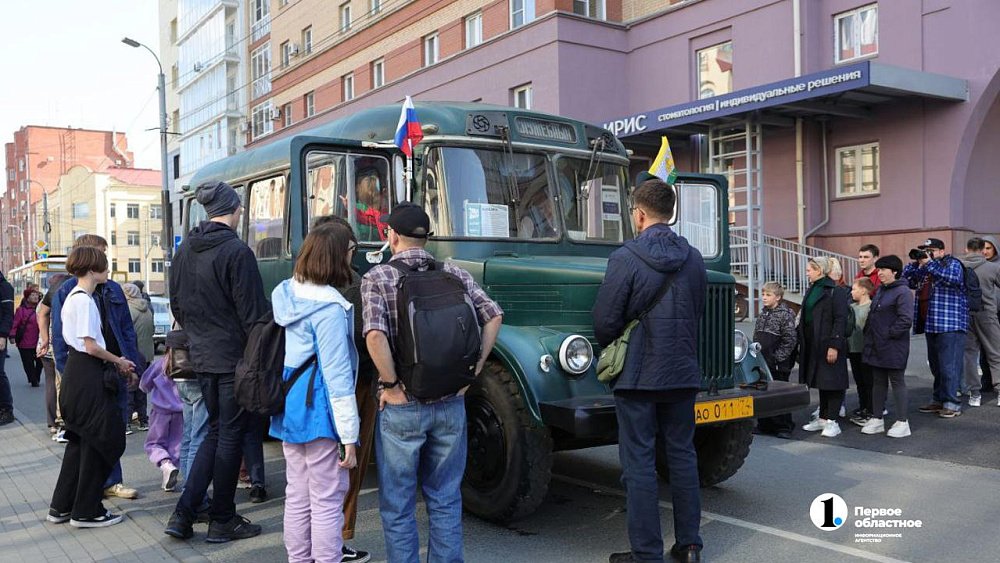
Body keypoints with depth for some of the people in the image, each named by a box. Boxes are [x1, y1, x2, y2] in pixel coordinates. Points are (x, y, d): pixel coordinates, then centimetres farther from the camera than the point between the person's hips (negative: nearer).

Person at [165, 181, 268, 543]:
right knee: (230, 435, 4)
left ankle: (183, 514, 15)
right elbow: (252, 312, -17)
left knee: (216, 431, 18)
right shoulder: (236, 252, -16)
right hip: (234, 358, -7)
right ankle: (223, 522, 15)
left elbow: (176, 305, 15)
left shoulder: (185, 251, 7)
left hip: (202, 357, 7)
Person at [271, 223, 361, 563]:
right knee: (327, 500, 1)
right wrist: (349, 436, -15)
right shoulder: (328, 307, -18)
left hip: (288, 407, 9)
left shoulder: (283, 293, 6)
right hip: (318, 412, -8)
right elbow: (337, 377, -19)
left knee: (297, 496, 17)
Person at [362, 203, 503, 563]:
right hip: (451, 404, 4)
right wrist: (472, 370, 4)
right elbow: (493, 316, 2)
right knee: (446, 499, 17)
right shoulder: (454, 274, 3)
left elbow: (375, 335, -23)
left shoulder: (377, 278, -8)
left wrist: (391, 385, -12)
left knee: (398, 506, 11)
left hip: (402, 408, -3)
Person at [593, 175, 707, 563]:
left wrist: (613, 352, 9)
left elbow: (605, 322, -12)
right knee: (682, 456, 15)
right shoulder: (694, 259, 5)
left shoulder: (626, 258, -13)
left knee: (639, 464, 1)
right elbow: (698, 313, 13)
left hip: (638, 374, -5)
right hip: (682, 373, 6)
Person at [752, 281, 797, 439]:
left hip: (778, 365, -7)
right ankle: (764, 425, 21)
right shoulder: (762, 314, 13)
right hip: (762, 363, 7)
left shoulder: (786, 314, -9)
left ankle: (784, 427, 9)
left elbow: (790, 339, -14)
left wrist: (778, 357, -15)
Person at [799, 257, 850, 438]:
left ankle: (831, 421, 3)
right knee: (820, 381, 14)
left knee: (832, 382, -2)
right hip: (813, 344, 8)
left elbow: (840, 320, -16)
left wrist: (834, 345, -21)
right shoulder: (811, 290, 14)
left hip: (829, 344, -8)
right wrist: (801, 341, 13)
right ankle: (822, 418, 22)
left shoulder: (836, 291, -11)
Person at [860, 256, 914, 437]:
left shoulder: (902, 292, -13)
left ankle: (902, 422, 8)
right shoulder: (880, 290, 15)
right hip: (876, 347, 9)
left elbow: (906, 319, -21)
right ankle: (877, 419, 22)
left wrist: (889, 334, -17)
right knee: (878, 382, 13)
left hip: (893, 347, -9)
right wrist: (868, 332, 11)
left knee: (897, 382, 0)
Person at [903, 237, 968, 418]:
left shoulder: (953, 264, -2)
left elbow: (953, 278, -23)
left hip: (950, 324, -8)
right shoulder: (923, 268, 18)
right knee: (935, 365, 14)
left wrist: (930, 264, -19)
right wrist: (913, 263, 2)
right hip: (930, 324, 8)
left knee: (949, 364, -9)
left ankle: (951, 403, -6)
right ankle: (939, 400, 23)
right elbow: (906, 281, 13)